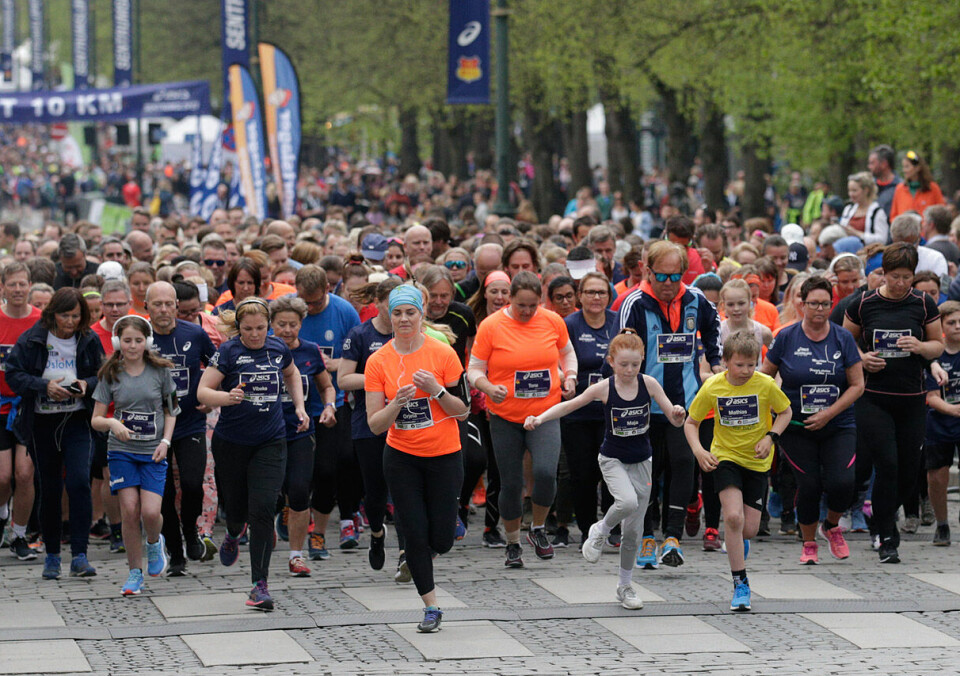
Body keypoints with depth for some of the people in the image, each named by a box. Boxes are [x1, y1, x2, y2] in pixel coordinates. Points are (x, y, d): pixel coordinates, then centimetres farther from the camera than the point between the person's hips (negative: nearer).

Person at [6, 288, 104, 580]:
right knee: (49, 489, 7)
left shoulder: (89, 341, 0)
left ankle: (79, 556, -12)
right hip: (42, 423, 0)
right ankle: (51, 556, 20)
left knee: (79, 482, -15)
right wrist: (45, 386, -19)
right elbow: (13, 374, -6)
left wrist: (87, 385, -13)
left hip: (78, 421, 0)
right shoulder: (32, 340, -5)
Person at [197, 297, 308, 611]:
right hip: (231, 442, -1)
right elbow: (202, 392, -12)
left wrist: (299, 406, 13)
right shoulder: (228, 352, -9)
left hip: (270, 443, 1)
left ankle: (260, 584, -9)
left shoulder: (278, 349, 2)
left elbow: (292, 374, 25)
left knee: (263, 509, -11)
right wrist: (228, 397, -31)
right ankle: (234, 534, 51)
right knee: (236, 506, 11)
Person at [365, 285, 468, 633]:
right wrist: (397, 403, -23)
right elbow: (375, 424, -5)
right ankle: (431, 608, 11)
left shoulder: (443, 354, -8)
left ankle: (418, 556, 36)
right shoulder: (378, 362, -4)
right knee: (415, 535, -3)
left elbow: (463, 411, -4)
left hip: (444, 456, -1)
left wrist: (436, 390, -20)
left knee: (441, 540, 0)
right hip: (401, 457, 1)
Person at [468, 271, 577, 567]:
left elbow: (567, 352, 20)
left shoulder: (552, 321, 1)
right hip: (505, 418, 0)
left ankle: (538, 530, 5)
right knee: (511, 484, 2)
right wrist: (489, 388, -20)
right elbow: (475, 368, -1)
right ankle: (513, 543, 24)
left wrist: (570, 377, 2)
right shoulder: (491, 326, -6)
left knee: (546, 471, -21)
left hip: (545, 414, 0)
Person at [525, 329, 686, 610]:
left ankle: (625, 586, 22)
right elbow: (570, 405, -7)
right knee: (627, 502, -32)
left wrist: (678, 414, -30)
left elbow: (675, 420, -6)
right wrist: (539, 418, -19)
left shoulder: (648, 384, -8)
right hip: (613, 459, -2)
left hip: (641, 461, 2)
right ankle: (601, 531, 0)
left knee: (634, 529, 6)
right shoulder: (604, 388, -13)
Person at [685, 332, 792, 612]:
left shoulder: (765, 384, -12)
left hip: (757, 462, 1)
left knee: (749, 528, -3)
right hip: (726, 457, -1)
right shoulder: (712, 387, -10)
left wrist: (771, 437, -12)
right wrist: (698, 451, -15)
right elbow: (691, 422, 1)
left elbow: (786, 411, 5)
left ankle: (738, 542, 38)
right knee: (733, 517, -21)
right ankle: (740, 583, -8)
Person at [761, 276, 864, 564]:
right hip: (797, 429, 0)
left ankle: (831, 526, 18)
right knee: (809, 485, -5)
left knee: (843, 483, -14)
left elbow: (857, 385, -1)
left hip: (838, 426, 1)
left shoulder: (843, 338, 0)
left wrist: (828, 413, -11)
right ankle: (808, 544, 18)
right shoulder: (787, 338, -1)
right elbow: (764, 377, 9)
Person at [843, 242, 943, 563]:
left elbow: (938, 345, 10)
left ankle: (885, 519, 30)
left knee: (909, 470, 4)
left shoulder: (924, 305, 2)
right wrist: (862, 358, -8)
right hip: (873, 396, -2)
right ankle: (887, 539, -2)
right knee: (886, 465, -12)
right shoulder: (863, 305, -1)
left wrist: (920, 346, -12)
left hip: (912, 398, 2)